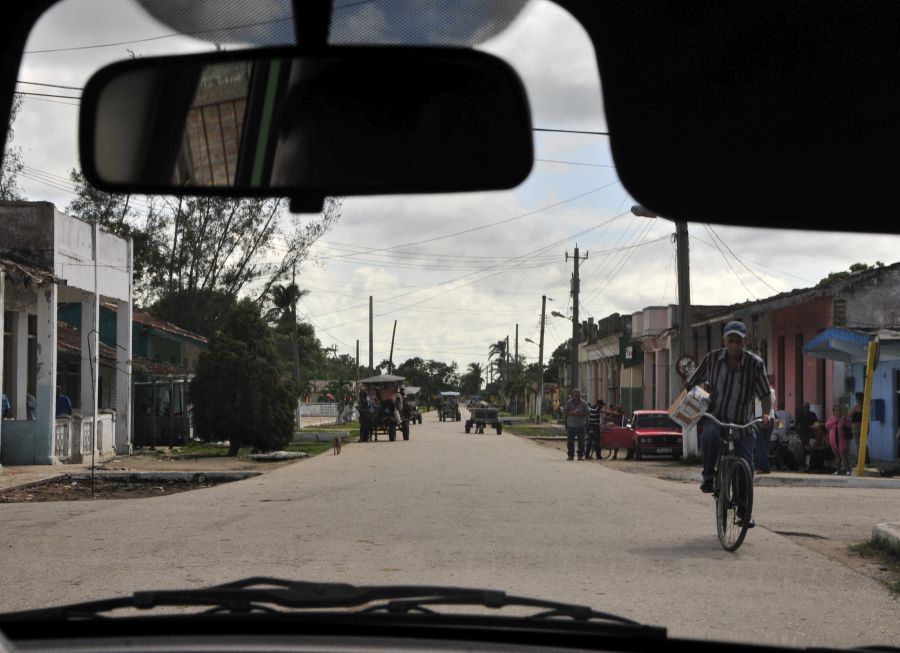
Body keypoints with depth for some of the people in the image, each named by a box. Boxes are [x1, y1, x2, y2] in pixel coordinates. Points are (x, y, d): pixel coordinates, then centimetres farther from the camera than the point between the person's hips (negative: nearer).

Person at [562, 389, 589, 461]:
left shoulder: (583, 403, 3)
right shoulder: (568, 403, 4)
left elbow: (586, 413, 2)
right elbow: (564, 412, 3)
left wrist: (580, 414, -15)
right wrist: (571, 413, -15)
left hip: (581, 425, 0)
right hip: (571, 425, 1)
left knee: (581, 441, -2)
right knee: (570, 441, 0)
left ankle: (581, 455, 6)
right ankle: (570, 455, 10)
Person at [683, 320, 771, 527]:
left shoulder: (755, 363, -10)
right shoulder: (712, 358, -6)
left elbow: (765, 394, -10)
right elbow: (690, 384, 3)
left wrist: (766, 414, -29)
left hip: (742, 421, 1)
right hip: (716, 415, -1)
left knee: (746, 467, 1)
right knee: (709, 434, -36)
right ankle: (708, 476, -14)